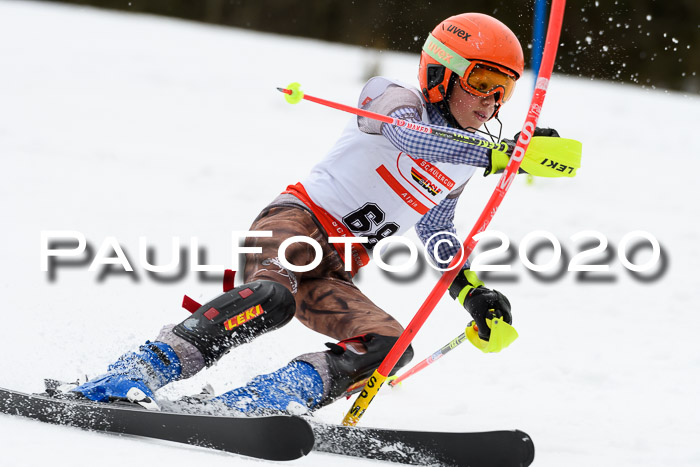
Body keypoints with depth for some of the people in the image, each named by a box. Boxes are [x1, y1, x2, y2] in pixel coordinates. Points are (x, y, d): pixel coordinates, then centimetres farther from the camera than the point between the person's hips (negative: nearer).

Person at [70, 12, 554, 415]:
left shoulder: (461, 167, 17)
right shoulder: (396, 99, -4)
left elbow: (435, 228, 36)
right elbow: (409, 137, -29)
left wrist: (471, 291, 23)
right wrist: (499, 155, -39)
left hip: (335, 274, 7)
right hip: (297, 221, -7)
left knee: (391, 348, -19)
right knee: (273, 298, -38)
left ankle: (246, 406, -28)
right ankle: (135, 376, -43)